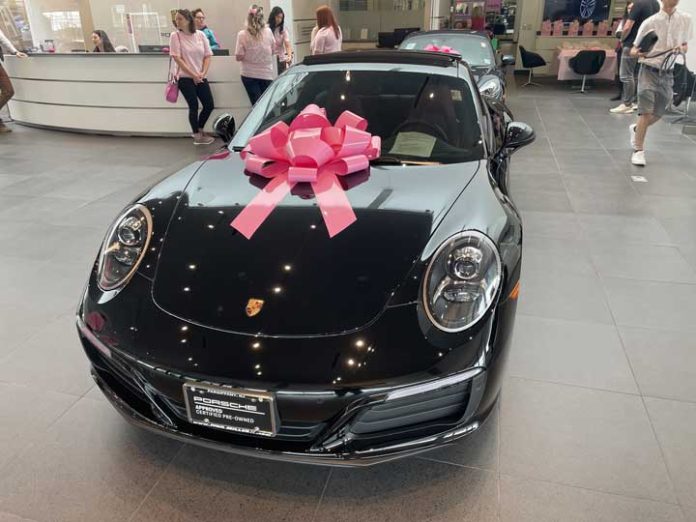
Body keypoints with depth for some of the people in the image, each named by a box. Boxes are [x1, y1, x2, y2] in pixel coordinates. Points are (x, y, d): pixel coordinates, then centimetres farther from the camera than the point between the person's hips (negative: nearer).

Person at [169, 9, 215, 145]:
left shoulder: (200, 35, 4)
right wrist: (193, 75, -13)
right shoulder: (175, 36, -5)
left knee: (209, 105, 2)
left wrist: (203, 73, -8)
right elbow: (177, 58, -9)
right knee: (194, 106, -5)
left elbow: (207, 56, 5)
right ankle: (197, 136, 10)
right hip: (185, 78, -3)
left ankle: (199, 130, 25)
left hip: (201, 78, 4)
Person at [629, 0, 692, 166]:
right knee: (646, 113, -13)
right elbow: (635, 49, -3)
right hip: (649, 71, -4)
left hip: (667, 74, 4)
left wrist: (681, 49, -9)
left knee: (657, 115, 11)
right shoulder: (650, 22, -8)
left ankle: (636, 129, 41)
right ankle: (638, 150, -2)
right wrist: (635, 52, -26)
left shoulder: (685, 20, 3)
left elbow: (685, 45, 14)